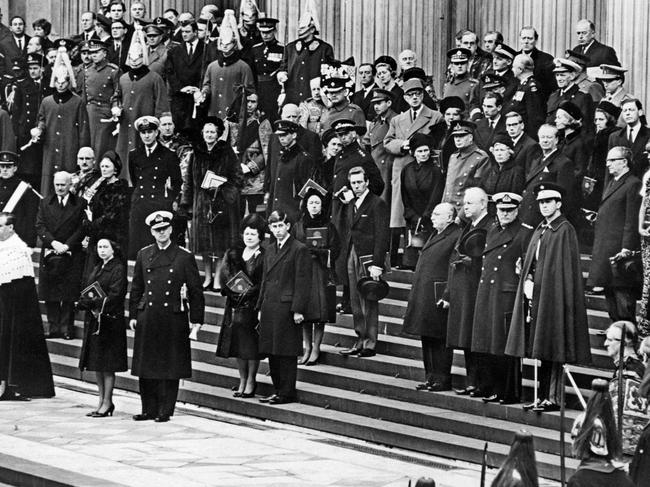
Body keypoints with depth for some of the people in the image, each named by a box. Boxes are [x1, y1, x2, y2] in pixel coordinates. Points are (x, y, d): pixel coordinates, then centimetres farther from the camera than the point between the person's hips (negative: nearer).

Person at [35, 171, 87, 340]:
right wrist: (53, 242, -12)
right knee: (49, 295, 1)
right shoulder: (45, 203, 11)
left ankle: (66, 328, 3)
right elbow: (40, 226, 3)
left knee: (69, 295, -3)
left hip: (71, 255, -3)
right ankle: (53, 327, 7)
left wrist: (67, 245, -13)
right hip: (49, 255, 3)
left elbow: (83, 228, -3)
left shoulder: (80, 204, 3)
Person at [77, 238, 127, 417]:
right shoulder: (96, 269, 18)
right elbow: (86, 293, 13)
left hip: (110, 320, -8)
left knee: (107, 365, -5)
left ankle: (107, 403, -1)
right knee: (96, 365, 9)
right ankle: (102, 401, 16)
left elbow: (115, 295, -15)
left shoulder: (118, 269, -6)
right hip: (93, 319, 8)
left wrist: (93, 302, -17)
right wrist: (87, 303, -9)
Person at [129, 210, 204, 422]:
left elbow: (196, 290, 2)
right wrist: (133, 315, 9)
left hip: (173, 317, -3)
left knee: (170, 368, 0)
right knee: (146, 366, 4)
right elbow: (136, 288, 15)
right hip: (147, 316, 3)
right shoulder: (144, 255, 10)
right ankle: (149, 409, 12)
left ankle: (165, 410, 6)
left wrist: (196, 319, -2)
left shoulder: (184, 257, 0)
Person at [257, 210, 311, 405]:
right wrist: (261, 307, 15)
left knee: (286, 352, -3)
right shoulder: (270, 250, 15)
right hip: (270, 307, 7)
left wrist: (298, 310, -15)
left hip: (286, 306, -7)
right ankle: (277, 390, 18)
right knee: (271, 352, 10)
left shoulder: (299, 250, -7)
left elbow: (303, 282, -11)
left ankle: (287, 393, 2)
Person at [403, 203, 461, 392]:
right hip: (424, 297, 9)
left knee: (440, 340, -4)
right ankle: (431, 377, 20)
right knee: (427, 340, 13)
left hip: (440, 297, -9)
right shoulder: (435, 236, 18)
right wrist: (415, 295, 19)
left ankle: (442, 380, 1)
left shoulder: (456, 237, -12)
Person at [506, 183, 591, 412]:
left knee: (551, 349, -7)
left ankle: (552, 397, -6)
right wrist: (527, 281, 5)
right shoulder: (539, 230, 17)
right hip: (535, 294, 8)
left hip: (553, 295, -8)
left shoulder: (565, 230, -8)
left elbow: (567, 268, -13)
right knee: (539, 349, 8)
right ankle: (542, 396, 11)